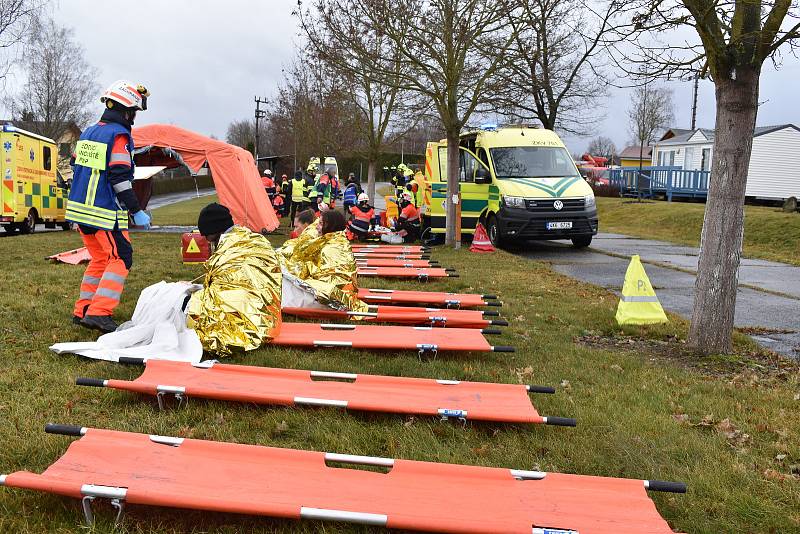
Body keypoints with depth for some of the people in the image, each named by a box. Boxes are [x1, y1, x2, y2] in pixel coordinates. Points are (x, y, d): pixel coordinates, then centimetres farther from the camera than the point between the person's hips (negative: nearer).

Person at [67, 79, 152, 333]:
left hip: (79, 208, 9)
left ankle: (82, 310, 19)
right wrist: (137, 212, -14)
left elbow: (76, 168, 19)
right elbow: (120, 179, -17)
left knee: (99, 258, 18)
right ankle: (99, 313, -11)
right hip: (105, 214, -9)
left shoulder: (88, 133, 14)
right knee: (120, 258, -3)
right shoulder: (119, 136, -12)